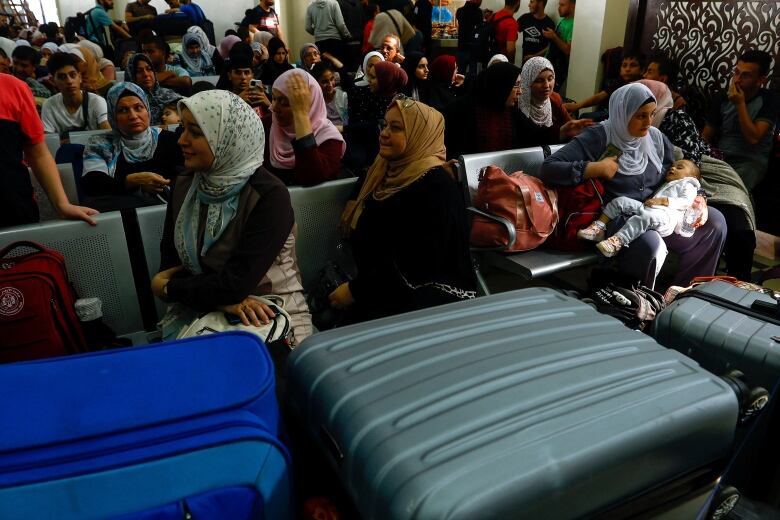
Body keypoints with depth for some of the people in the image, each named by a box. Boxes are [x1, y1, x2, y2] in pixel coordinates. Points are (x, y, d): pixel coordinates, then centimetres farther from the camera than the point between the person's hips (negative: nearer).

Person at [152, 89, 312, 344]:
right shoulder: (184, 186, 1)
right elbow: (170, 263, 0)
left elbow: (235, 283, -22)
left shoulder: (269, 196, -19)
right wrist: (223, 297, -18)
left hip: (269, 315, -4)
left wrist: (165, 287, -7)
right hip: (199, 309, 4)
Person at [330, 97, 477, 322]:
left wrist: (356, 290, -17)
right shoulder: (385, 173, 11)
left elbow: (419, 266, -22)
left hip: (432, 295, -7)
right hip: (380, 290, 7)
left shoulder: (437, 187, -16)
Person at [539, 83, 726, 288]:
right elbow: (547, 169, -20)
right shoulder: (599, 138, -10)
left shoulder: (656, 138, 9)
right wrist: (595, 168, -23)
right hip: (614, 217, -7)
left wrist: (696, 200, -2)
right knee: (652, 246, -35)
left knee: (714, 221, -5)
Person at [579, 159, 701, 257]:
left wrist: (663, 201, -11)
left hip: (666, 214, -7)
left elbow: (686, 201, -1)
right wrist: (652, 200, 14)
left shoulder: (688, 185, 20)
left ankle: (618, 241, -53)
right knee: (620, 201, -9)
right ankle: (598, 228, -19)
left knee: (646, 215, -40)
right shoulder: (665, 185, 44)